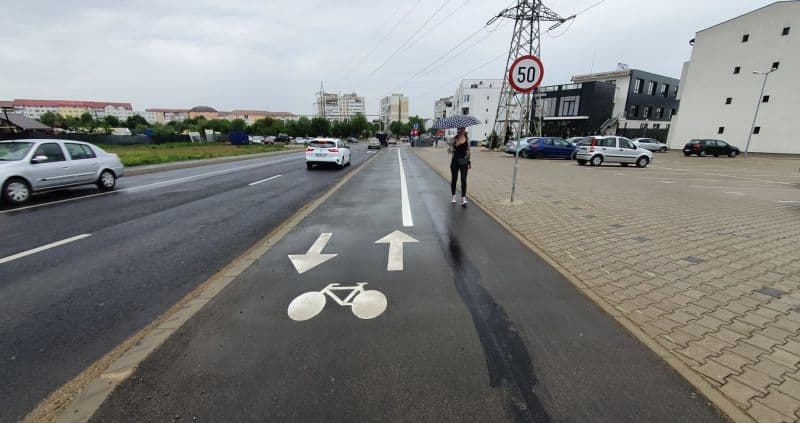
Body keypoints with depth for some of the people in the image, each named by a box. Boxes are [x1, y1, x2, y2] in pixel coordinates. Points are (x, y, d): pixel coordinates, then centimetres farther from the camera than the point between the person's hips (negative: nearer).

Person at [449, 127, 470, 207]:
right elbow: (451, 150, -6)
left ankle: (463, 199, -10)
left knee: (463, 179, -7)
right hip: (455, 160, 0)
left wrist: (469, 161, 10)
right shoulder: (454, 138, 0)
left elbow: (468, 150, 12)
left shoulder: (467, 138, 5)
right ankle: (453, 196, 27)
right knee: (454, 178, 10)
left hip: (463, 161, 1)